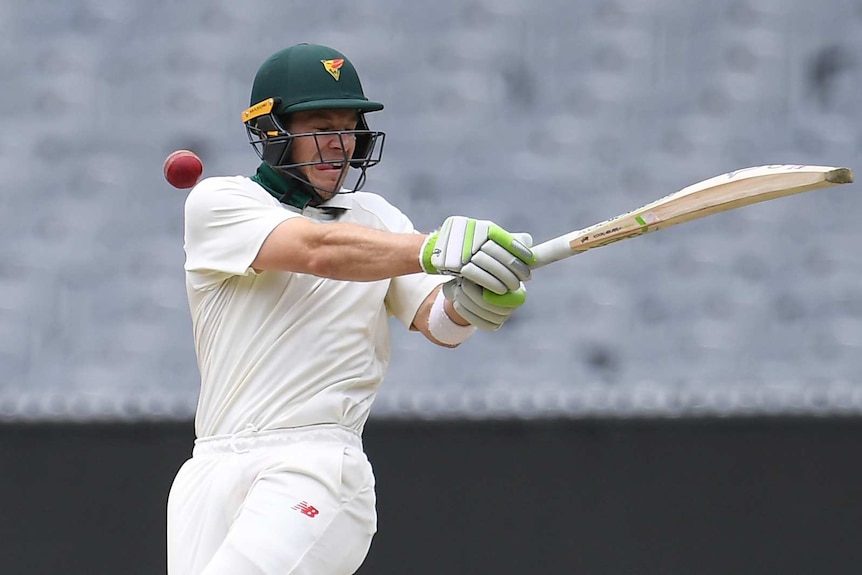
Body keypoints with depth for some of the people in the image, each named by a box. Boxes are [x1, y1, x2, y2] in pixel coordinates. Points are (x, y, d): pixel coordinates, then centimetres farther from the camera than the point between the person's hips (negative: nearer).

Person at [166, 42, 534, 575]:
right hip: (213, 470, 1)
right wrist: (435, 249, -31)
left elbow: (435, 321, 0)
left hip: (318, 468, -1)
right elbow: (318, 251, -15)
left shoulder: (378, 219, 14)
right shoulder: (217, 204, 3)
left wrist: (467, 301, -25)